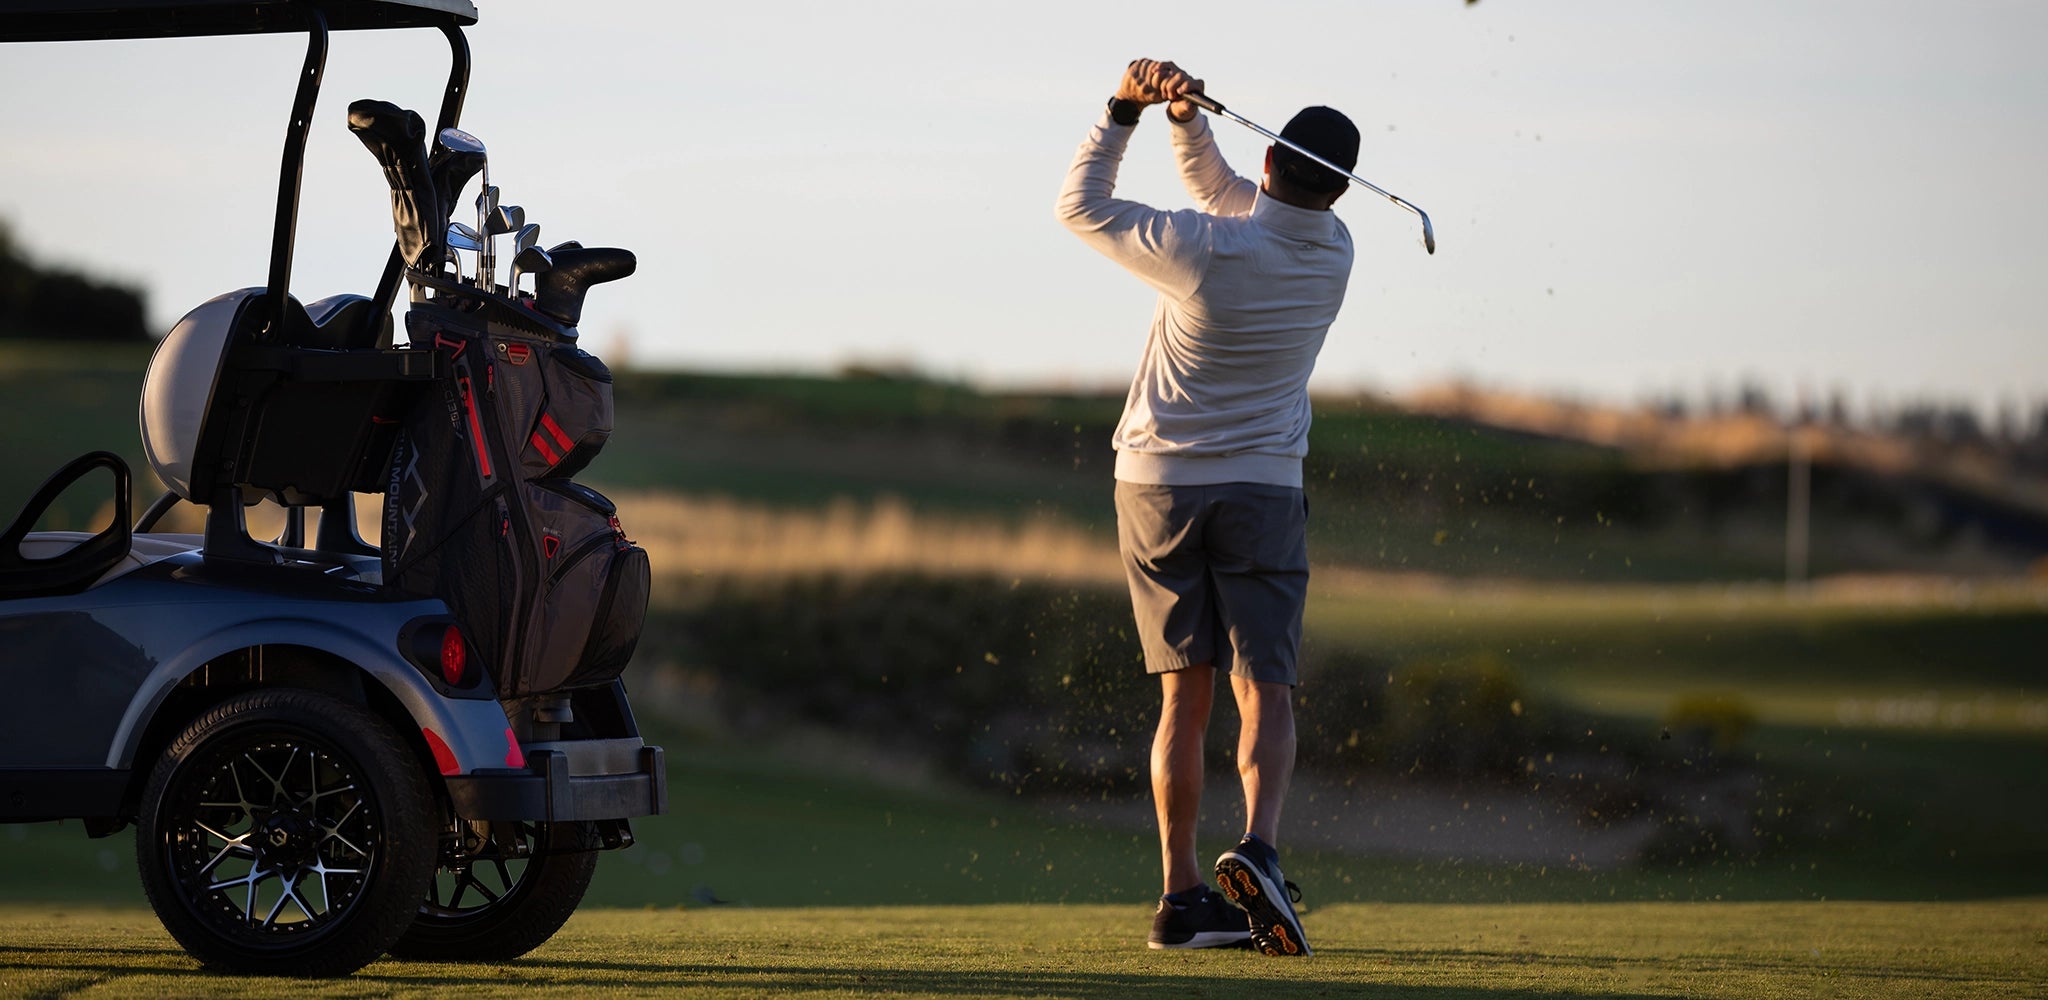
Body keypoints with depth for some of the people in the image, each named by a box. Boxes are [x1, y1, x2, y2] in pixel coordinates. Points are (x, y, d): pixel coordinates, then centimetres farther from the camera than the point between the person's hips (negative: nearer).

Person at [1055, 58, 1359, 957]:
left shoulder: (1203, 248, -17)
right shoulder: (1332, 253, -5)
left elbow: (1079, 206, -3)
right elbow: (1223, 191, 9)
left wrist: (1124, 110, -4)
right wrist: (1184, 116, -5)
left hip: (1157, 486, 0)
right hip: (1263, 489, 0)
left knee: (1185, 695, 6)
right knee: (1265, 690, -2)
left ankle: (1181, 893, 2)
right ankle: (1259, 848, -29)